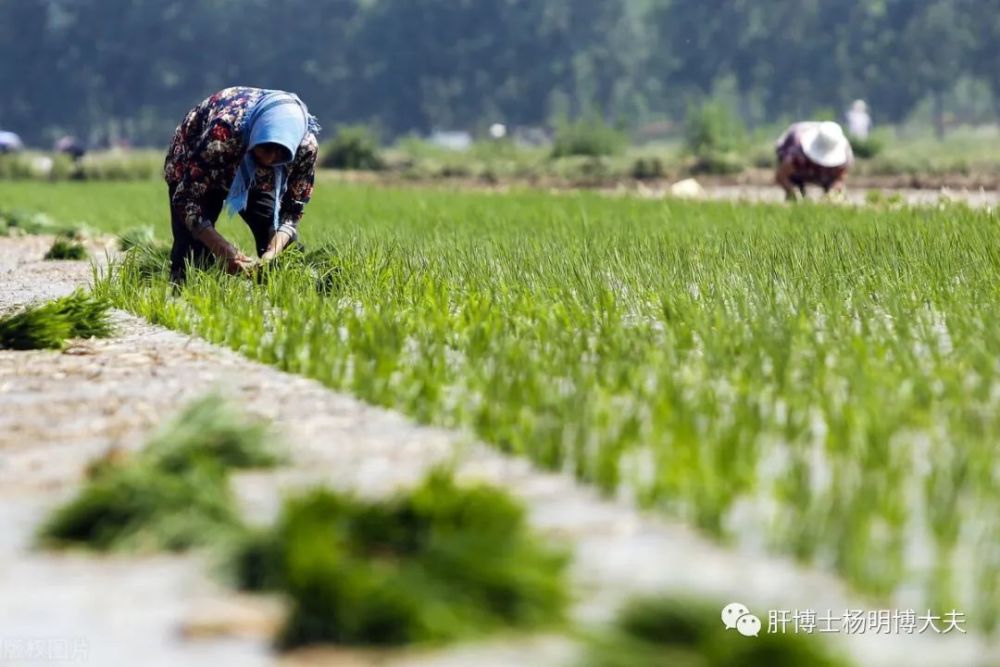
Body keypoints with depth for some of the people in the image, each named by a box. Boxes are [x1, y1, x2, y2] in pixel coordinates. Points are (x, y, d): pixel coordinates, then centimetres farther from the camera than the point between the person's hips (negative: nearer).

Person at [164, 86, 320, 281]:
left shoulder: (305, 145, -32)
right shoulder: (222, 133, -42)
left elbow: (292, 210, -19)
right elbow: (187, 200, -35)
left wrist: (272, 253, -38)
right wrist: (225, 252, -45)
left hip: (258, 180, 3)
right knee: (193, 247, -20)